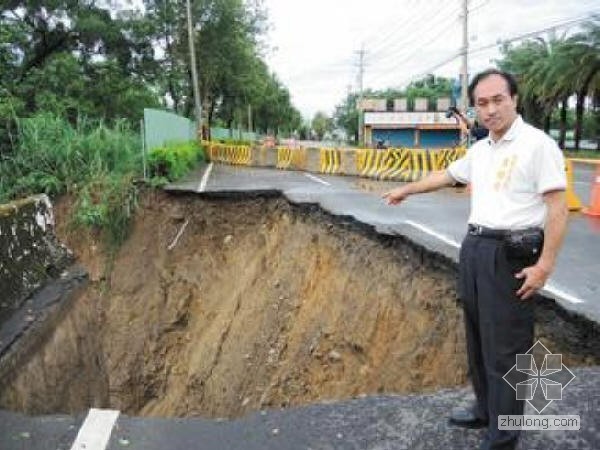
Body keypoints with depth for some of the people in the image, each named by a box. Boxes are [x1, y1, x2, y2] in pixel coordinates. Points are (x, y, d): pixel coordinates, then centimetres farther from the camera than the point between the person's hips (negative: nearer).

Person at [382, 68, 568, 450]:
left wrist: (545, 265, -19)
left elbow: (558, 208, -15)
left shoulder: (537, 144, -11)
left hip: (511, 254, -8)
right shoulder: (480, 149, 12)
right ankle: (486, 408, 37)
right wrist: (406, 190, 39)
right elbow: (446, 176, 28)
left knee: (505, 347, -1)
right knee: (478, 336, 18)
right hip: (474, 248, 8)